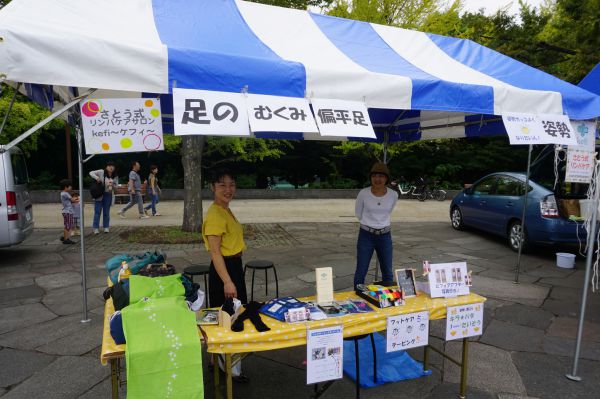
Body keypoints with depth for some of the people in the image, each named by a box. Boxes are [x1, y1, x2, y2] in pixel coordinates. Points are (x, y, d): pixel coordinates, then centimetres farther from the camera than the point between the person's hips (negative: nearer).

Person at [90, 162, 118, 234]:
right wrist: (97, 178, -24)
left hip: (108, 195, 3)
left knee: (106, 212, 10)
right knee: (97, 212, 0)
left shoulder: (115, 177, 5)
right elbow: (91, 173, -7)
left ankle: (106, 227, 19)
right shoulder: (101, 172, -6)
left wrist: (112, 185, -14)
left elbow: (116, 187, 8)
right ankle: (96, 228, 8)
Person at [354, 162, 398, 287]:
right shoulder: (363, 193, -12)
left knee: (388, 273, 13)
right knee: (361, 272, 4)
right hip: (366, 236, -2)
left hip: (385, 236, 2)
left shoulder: (393, 195, -5)